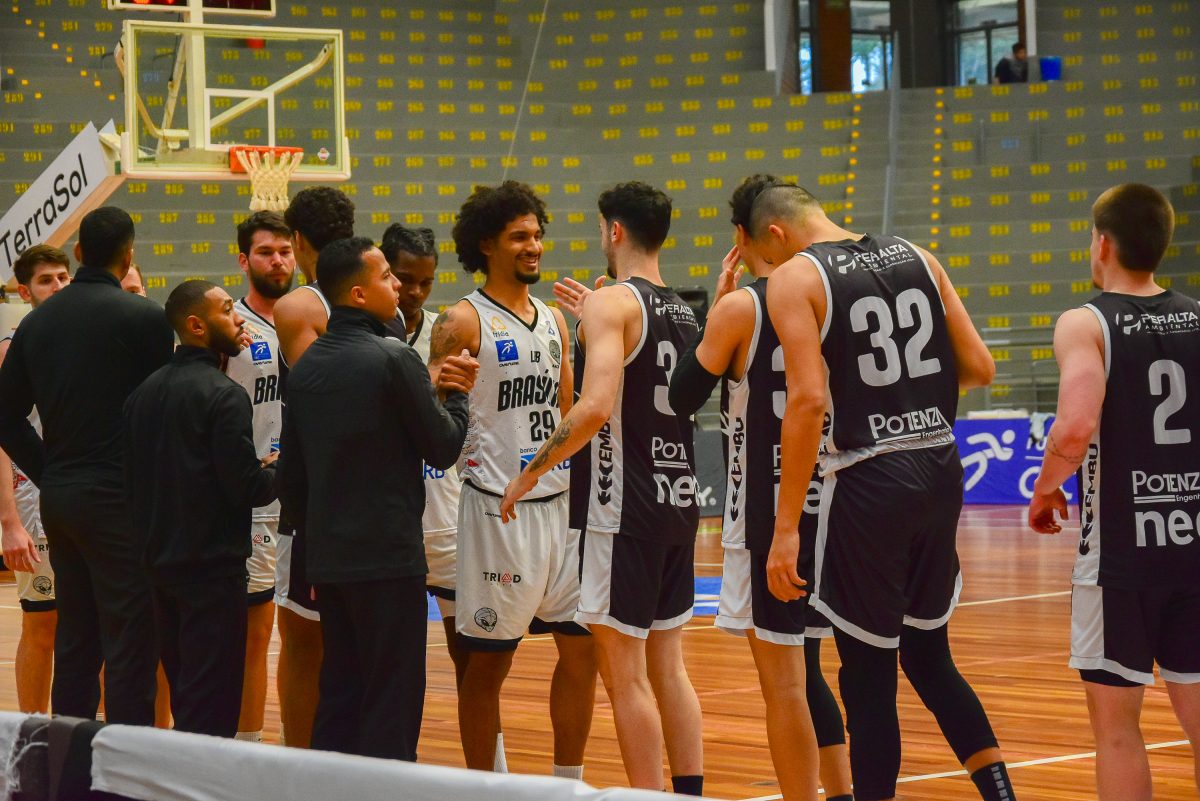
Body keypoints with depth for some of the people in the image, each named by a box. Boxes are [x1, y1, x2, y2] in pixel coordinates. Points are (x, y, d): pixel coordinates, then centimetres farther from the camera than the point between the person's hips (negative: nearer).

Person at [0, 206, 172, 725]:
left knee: (74, 643, 14)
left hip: (59, 496, 7)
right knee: (129, 645, -3)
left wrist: (49, 476, 13)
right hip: (119, 499, -6)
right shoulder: (144, 318, -9)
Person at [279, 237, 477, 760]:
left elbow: (290, 474, 14)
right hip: (389, 558, -7)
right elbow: (444, 448, -7)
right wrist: (456, 396, 9)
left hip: (327, 559, 7)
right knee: (392, 701, -2)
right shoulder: (395, 360, -13)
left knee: (338, 696, 12)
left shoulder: (306, 367, 9)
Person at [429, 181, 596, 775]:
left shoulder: (553, 320, 13)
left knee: (582, 647, 7)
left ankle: (568, 782, 18)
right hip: (498, 510, -6)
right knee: (488, 661, 0)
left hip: (560, 504, 6)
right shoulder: (463, 322, -7)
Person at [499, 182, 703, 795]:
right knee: (668, 668, 13)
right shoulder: (684, 313, 12)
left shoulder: (611, 304, -12)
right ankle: (690, 793, 13)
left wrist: (530, 473, -16)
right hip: (679, 501, 8)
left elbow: (595, 408, -25)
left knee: (625, 676, -3)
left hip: (625, 509, -8)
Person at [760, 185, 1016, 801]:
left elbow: (808, 400, -18)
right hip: (941, 469, 6)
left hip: (868, 483, -6)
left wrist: (786, 529, -17)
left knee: (868, 675, 5)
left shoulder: (794, 278, -6)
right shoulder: (917, 258, 10)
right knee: (929, 655, 20)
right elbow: (979, 368, 7)